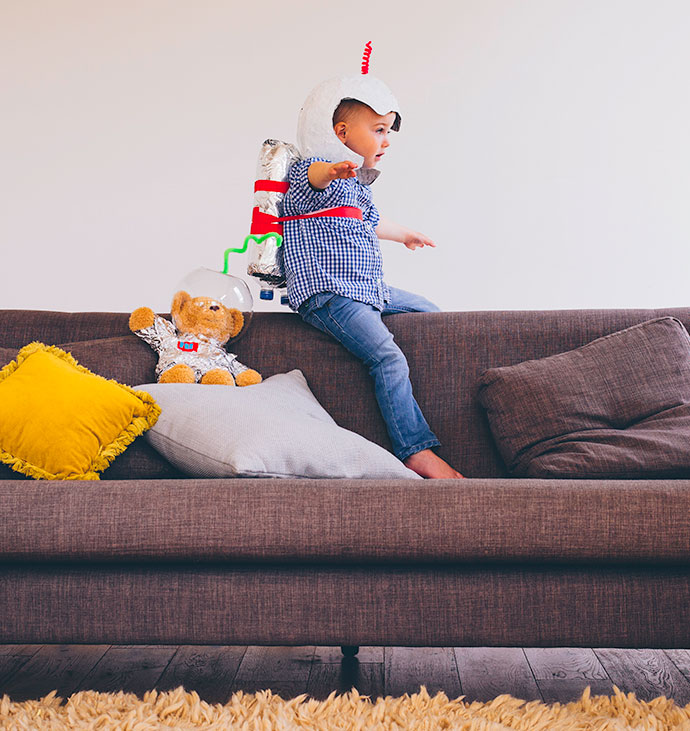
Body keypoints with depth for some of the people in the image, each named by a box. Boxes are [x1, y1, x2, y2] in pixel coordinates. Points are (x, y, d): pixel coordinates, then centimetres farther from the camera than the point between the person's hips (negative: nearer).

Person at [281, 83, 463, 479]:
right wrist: (331, 171, -63)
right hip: (328, 294, -11)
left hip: (369, 290, 11)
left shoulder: (358, 185, 21)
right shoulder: (323, 173, -11)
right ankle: (417, 450, -19)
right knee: (390, 358, -25)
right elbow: (311, 177, -38)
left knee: (430, 311, 19)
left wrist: (405, 234, 60)